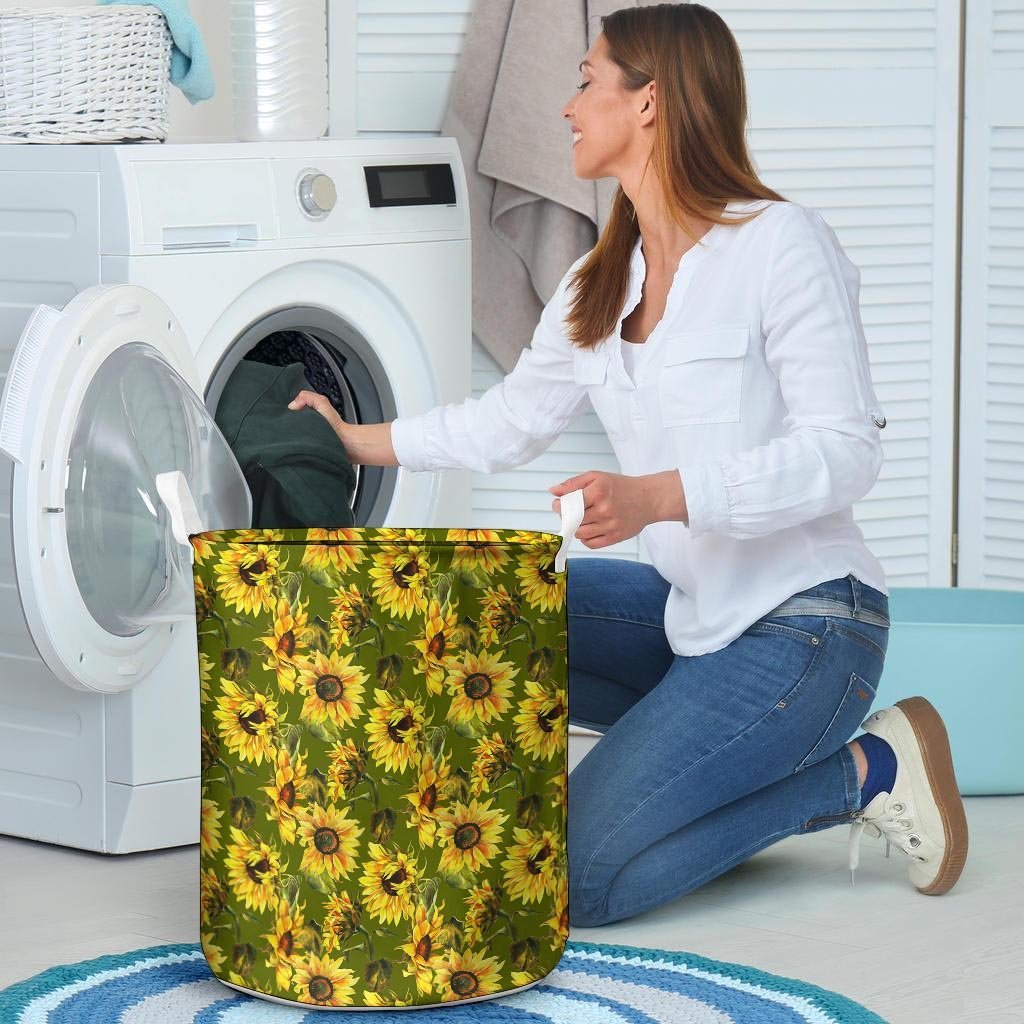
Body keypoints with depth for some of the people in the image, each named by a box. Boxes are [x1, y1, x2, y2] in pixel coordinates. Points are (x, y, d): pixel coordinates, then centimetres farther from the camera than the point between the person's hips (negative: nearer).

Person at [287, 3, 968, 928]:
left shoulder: (783, 245, -14)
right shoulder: (597, 287, 11)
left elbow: (845, 452, -18)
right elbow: (511, 419, 23)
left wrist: (658, 496, -28)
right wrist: (360, 442, 24)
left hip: (804, 622, -8)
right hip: (687, 611, 8)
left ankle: (860, 772, -1)